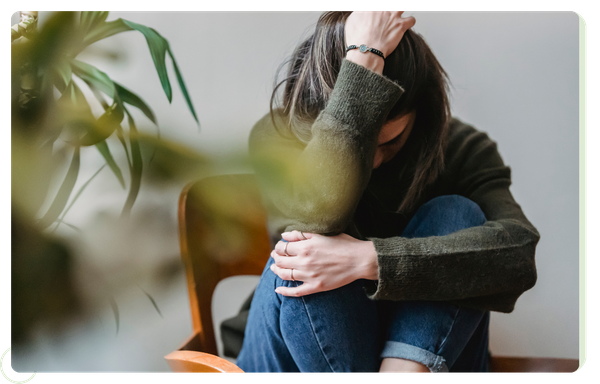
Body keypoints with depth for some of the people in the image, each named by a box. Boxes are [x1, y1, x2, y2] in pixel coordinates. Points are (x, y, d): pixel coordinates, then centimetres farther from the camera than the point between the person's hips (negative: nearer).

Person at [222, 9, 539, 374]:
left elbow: (517, 250, -27)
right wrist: (365, 57, -32)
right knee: (300, 254, -31)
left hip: (422, 351, 1)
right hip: (297, 355, 0)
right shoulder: (277, 134, -9)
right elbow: (318, 211, -34)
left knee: (457, 214, -22)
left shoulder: (463, 148, -8)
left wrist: (368, 259, -36)